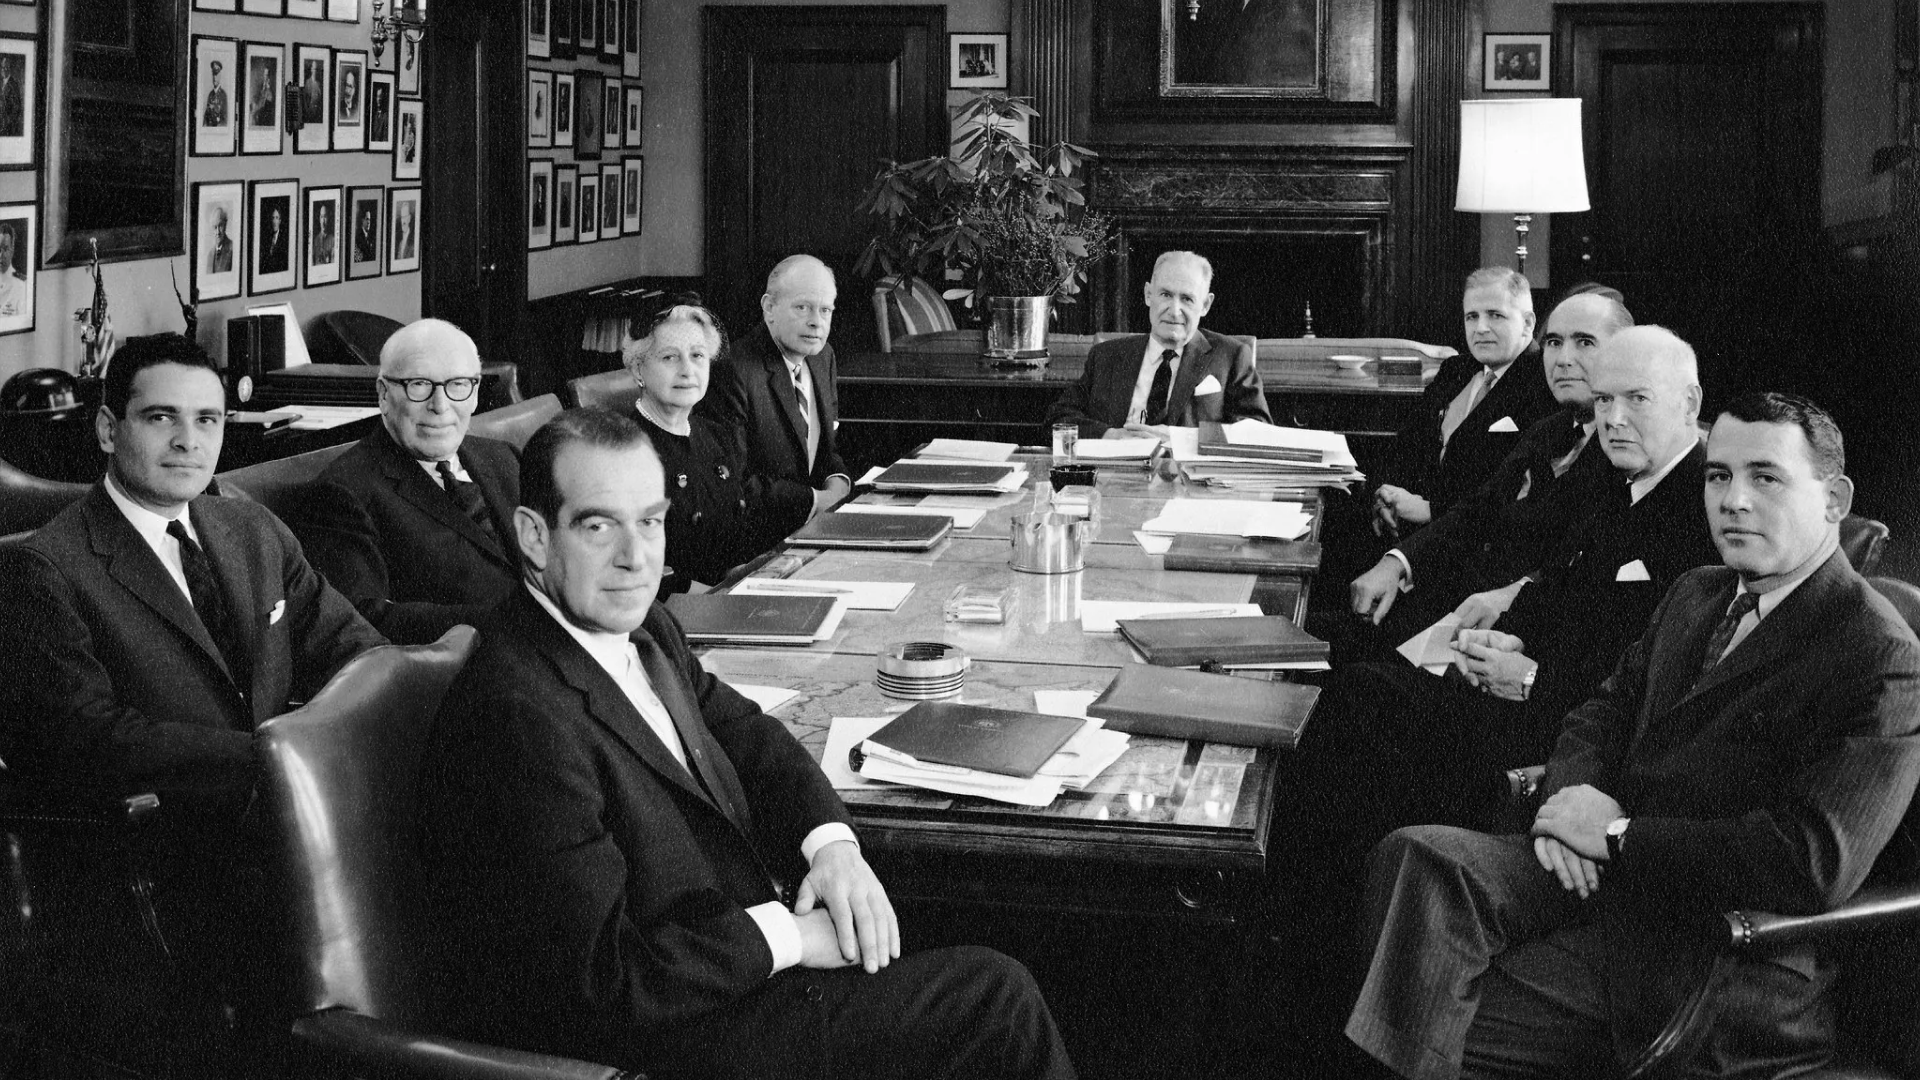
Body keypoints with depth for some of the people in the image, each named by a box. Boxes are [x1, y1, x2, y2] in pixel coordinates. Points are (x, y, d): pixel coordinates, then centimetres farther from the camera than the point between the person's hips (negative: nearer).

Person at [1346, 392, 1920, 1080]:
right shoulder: (1698, 595, 16)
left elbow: (1817, 863, -23)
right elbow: (1608, 710, 20)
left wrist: (1617, 833, -18)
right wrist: (1572, 795, -6)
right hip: (1606, 870, 8)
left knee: (1451, 1022, -19)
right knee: (1418, 860, -19)